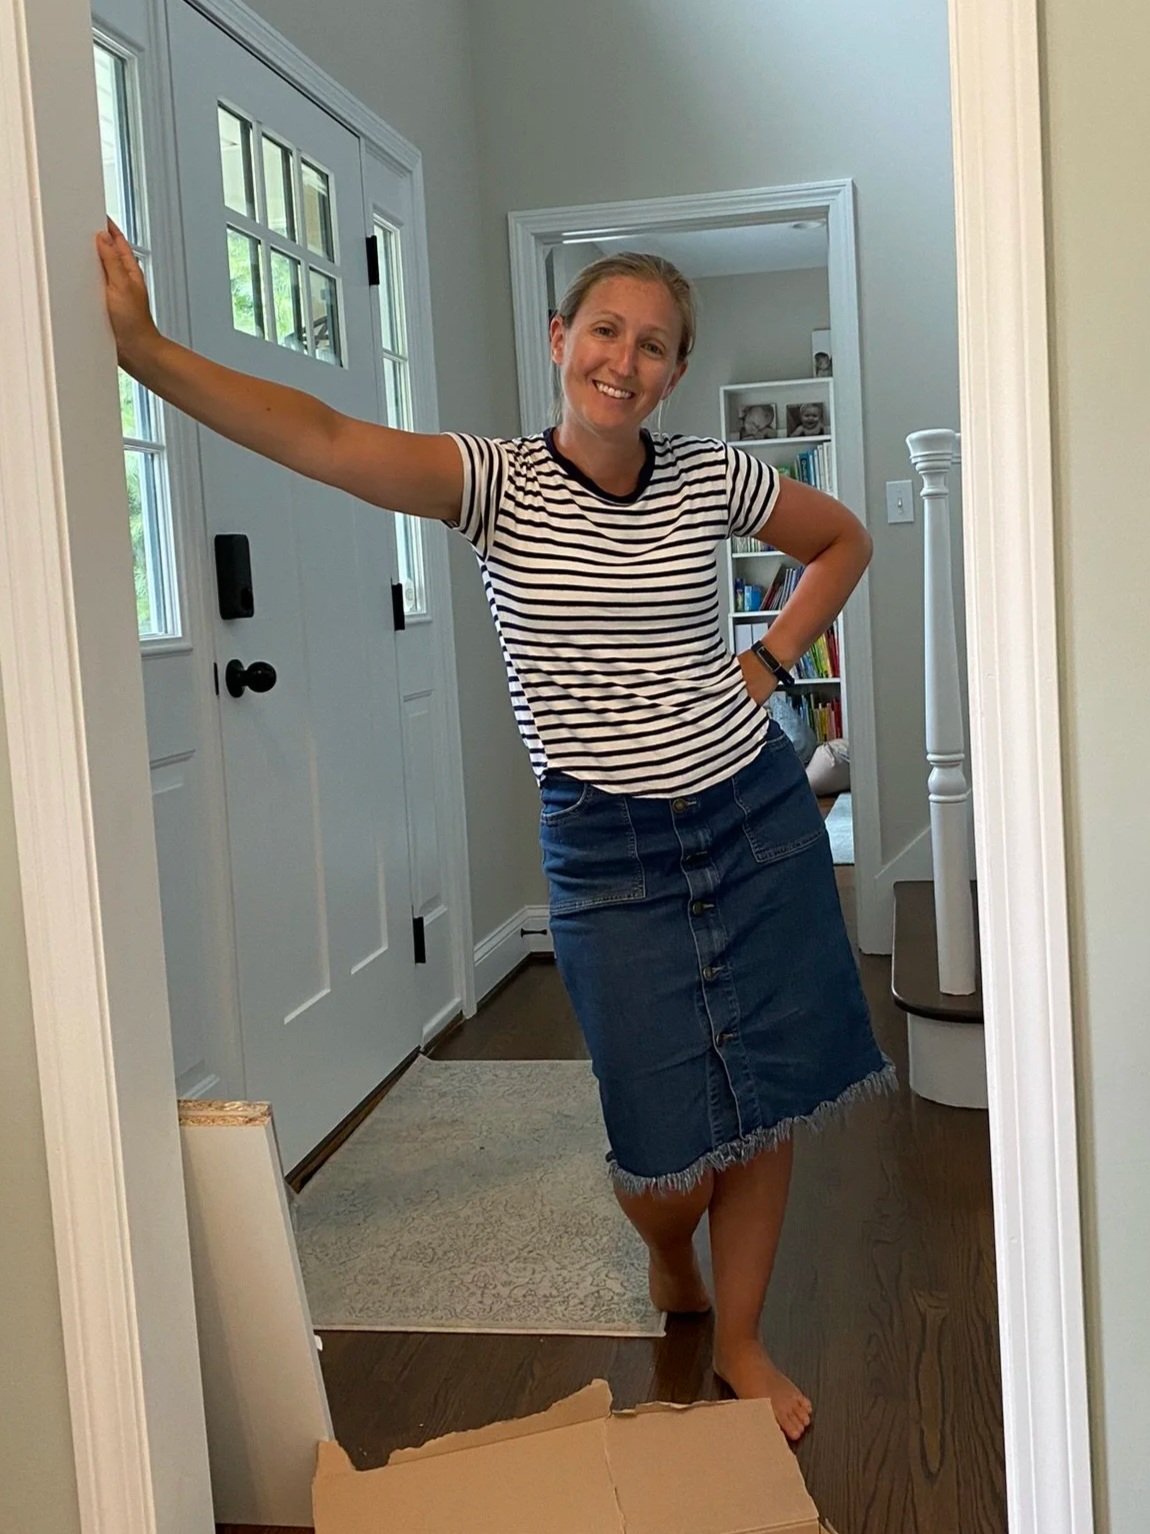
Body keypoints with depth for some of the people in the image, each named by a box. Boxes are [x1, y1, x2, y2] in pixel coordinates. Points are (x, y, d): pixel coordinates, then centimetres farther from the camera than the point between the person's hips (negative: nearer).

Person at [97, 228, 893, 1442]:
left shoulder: (711, 479, 0)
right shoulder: (497, 483, -9)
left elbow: (842, 540, 18)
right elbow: (329, 442, -26)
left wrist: (770, 661, 5)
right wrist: (141, 348, -39)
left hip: (758, 817, 3)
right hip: (608, 845, -3)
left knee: (770, 1094, 8)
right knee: (668, 1133, 1)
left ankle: (739, 1340, 31)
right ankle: (671, 1262, 39)